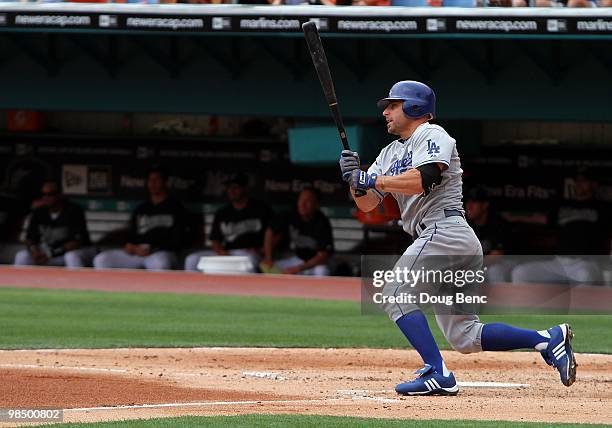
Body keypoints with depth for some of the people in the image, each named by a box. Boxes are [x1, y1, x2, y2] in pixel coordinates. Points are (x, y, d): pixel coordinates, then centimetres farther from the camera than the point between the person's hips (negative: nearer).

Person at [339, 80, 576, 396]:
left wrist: (373, 180, -14)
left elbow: (422, 180, -21)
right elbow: (366, 204, 19)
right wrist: (355, 178, -1)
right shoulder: (391, 153, 25)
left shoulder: (430, 135, -1)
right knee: (465, 337, 4)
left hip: (444, 230, -9)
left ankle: (438, 374, -25)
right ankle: (548, 340, 2)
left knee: (395, 293, -17)